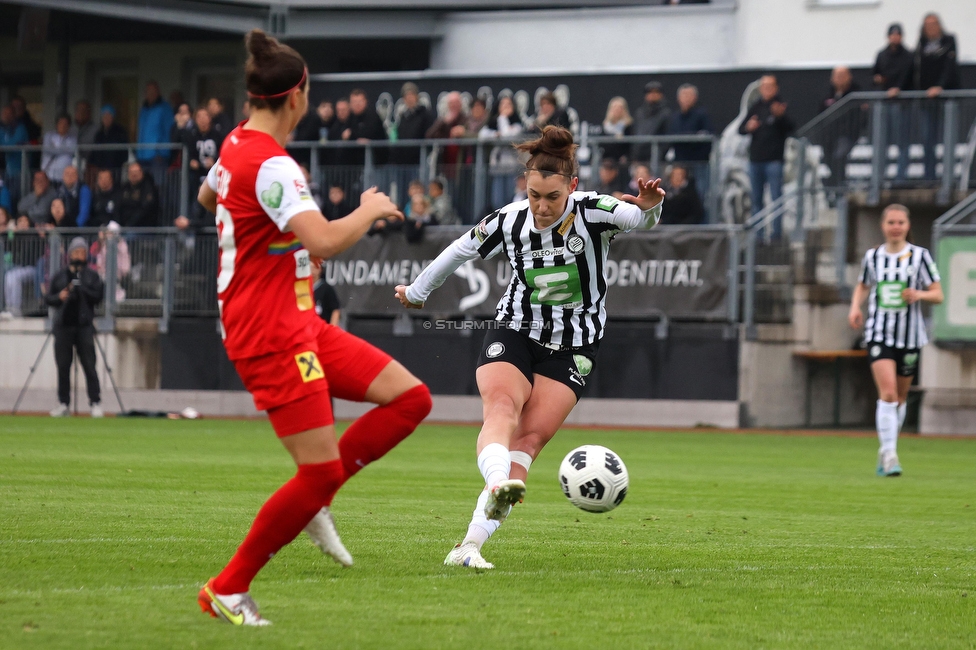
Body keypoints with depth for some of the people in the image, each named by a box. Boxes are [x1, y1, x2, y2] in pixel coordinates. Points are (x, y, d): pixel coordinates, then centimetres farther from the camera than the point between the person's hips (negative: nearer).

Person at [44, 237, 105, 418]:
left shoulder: (92, 275, 7)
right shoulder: (60, 276, 13)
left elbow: (99, 296, -3)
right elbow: (48, 298, 14)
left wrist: (81, 289, -14)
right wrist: (59, 297, -6)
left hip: (84, 325, -3)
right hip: (63, 325, 3)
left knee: (89, 365, -7)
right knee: (63, 366, 3)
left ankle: (95, 403, -5)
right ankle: (63, 405, 8)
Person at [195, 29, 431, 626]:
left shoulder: (237, 145, 10)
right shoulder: (271, 165, -21)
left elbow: (209, 195, 33)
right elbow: (324, 241, -33)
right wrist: (371, 210, -14)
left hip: (298, 325, 10)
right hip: (271, 335, -10)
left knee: (410, 397, 4)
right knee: (320, 474, -10)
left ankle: (312, 499, 8)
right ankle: (227, 589, 2)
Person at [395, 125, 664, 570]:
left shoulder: (591, 213, -15)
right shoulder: (508, 222, -6)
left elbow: (636, 218, -33)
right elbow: (459, 251, 12)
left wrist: (648, 207, -57)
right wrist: (417, 292, 26)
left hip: (572, 348, -2)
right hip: (515, 333, 2)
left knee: (530, 437, -14)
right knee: (502, 407, -28)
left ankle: (470, 545, -18)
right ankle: (498, 485, -56)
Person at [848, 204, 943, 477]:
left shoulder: (920, 256, -1)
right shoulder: (872, 257, 5)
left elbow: (938, 295, 0)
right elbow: (862, 286, 22)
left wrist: (919, 294, -21)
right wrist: (855, 307, 2)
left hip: (909, 336, 1)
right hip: (879, 334, -1)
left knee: (899, 398, 12)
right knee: (888, 393, -17)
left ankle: (885, 454, 29)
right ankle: (889, 454, -20)